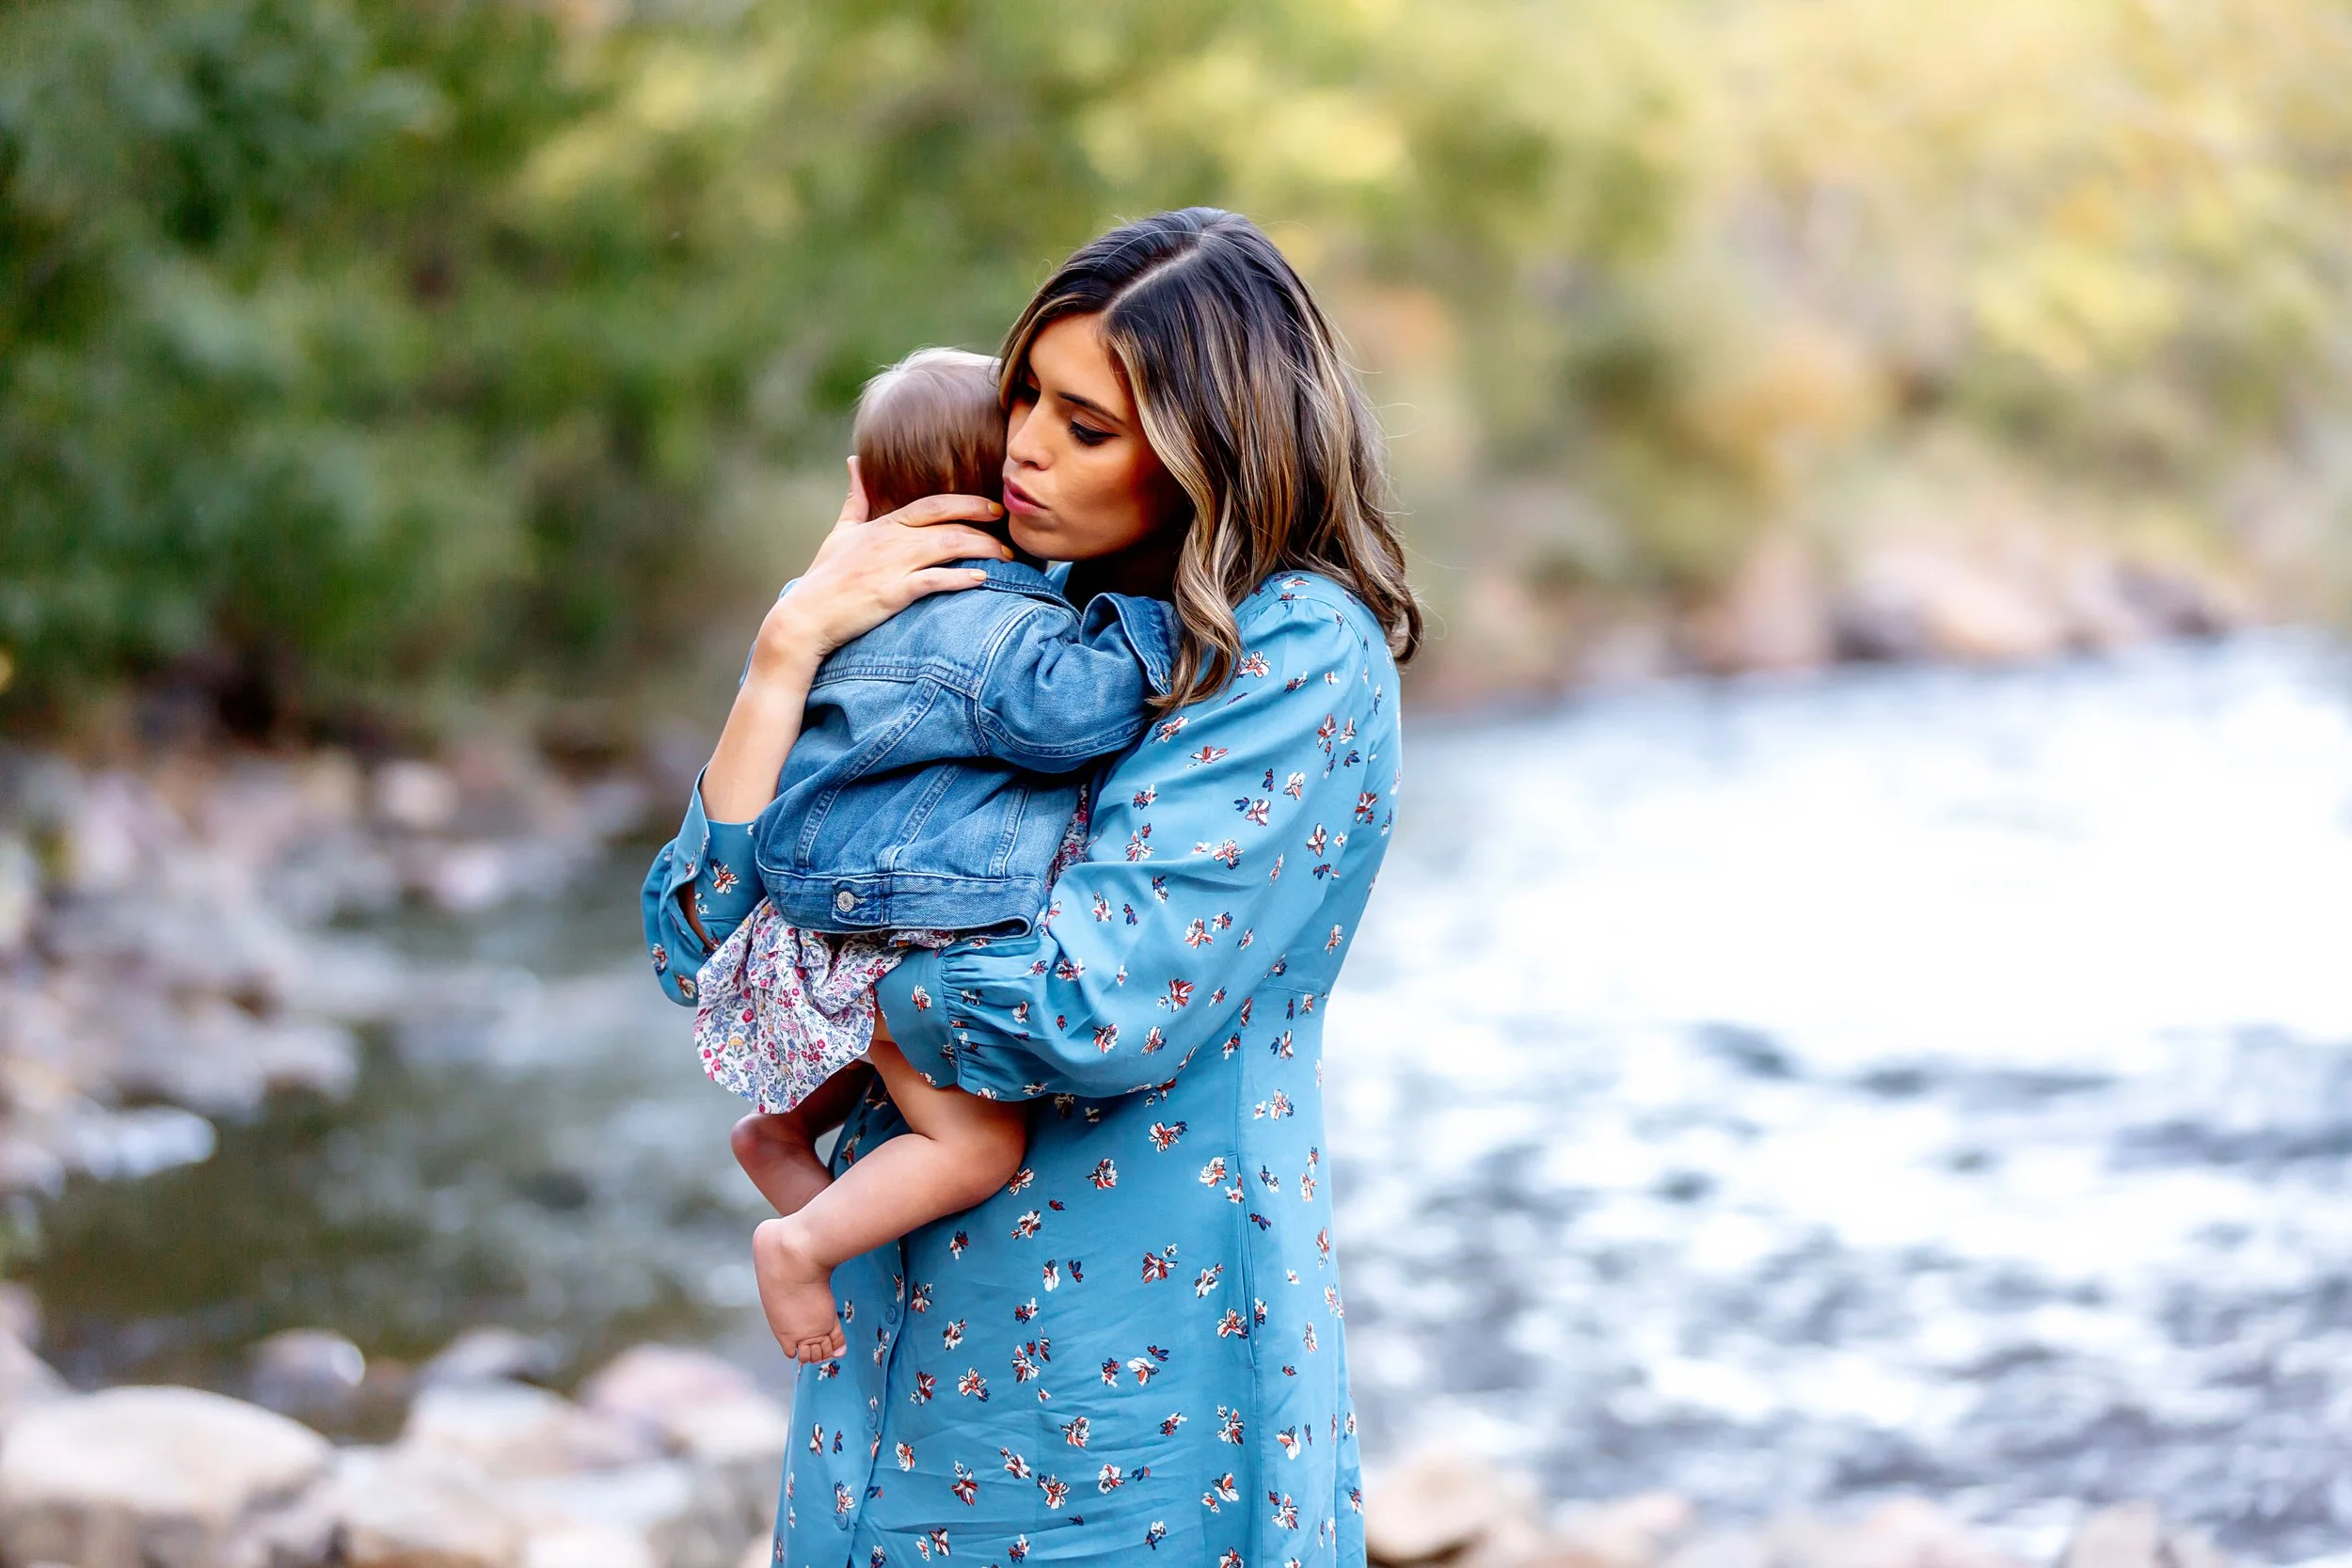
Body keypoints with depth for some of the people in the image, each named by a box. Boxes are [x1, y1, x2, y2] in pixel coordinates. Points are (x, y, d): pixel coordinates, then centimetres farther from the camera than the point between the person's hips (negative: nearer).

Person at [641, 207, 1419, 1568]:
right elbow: (708, 935, 1)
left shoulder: (1303, 656, -12)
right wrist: (793, 647, -8)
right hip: (910, 1333, 6)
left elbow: (1098, 1014, -22)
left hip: (1128, 1366, -6)